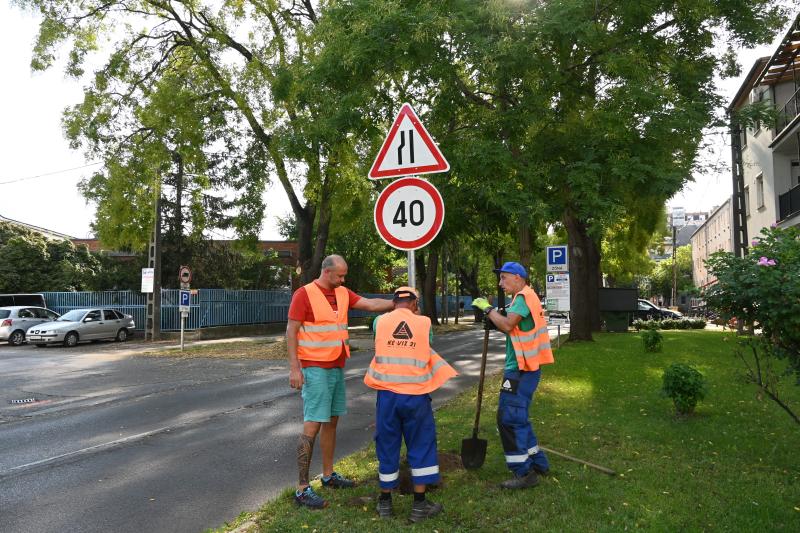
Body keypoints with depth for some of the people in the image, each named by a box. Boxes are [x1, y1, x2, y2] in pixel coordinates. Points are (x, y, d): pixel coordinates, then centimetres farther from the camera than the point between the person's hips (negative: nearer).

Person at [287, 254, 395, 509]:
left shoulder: (343, 293, 9)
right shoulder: (304, 294, -11)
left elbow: (371, 304, 3)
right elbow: (291, 331, -13)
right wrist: (294, 367, -18)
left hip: (337, 367, 8)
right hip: (315, 369, -8)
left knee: (331, 421, 15)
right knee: (313, 425, -9)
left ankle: (328, 475, 29)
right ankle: (303, 488, -2)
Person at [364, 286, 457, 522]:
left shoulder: (380, 322, 1)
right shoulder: (424, 322, 0)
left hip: (387, 394, 1)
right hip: (416, 395, -1)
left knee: (387, 446, 14)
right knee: (421, 446, 12)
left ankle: (385, 502, 26)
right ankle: (419, 505, 16)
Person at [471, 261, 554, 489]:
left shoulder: (524, 297, -15)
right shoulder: (524, 298, 18)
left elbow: (507, 325, -28)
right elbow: (511, 329, 15)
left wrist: (488, 309, -15)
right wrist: (492, 316, 2)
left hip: (521, 370, -11)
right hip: (523, 368, 11)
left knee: (509, 418, -7)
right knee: (518, 417, 19)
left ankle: (524, 473, 0)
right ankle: (538, 463, 29)